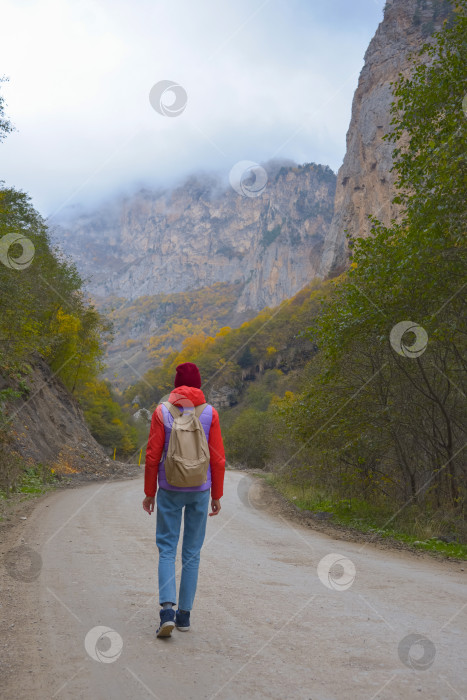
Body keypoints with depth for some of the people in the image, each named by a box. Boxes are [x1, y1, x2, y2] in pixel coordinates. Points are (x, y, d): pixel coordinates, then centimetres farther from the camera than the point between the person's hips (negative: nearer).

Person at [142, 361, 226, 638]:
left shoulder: (163, 412, -5)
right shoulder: (209, 413, -3)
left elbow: (153, 455, -5)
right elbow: (218, 458, -2)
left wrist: (150, 492, 5)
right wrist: (217, 495, 7)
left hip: (170, 490, -1)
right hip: (200, 490, 1)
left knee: (167, 549, 6)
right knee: (192, 551, 11)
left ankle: (168, 609, -9)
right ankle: (184, 614, 17)